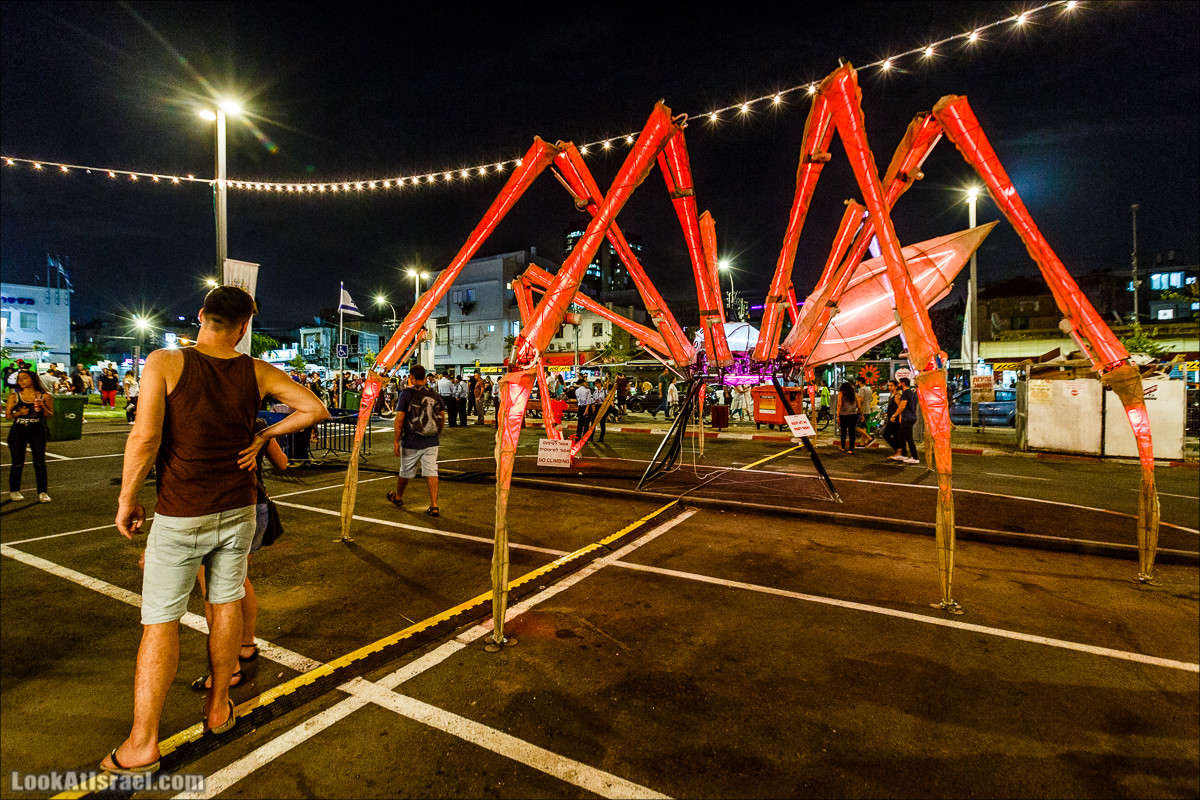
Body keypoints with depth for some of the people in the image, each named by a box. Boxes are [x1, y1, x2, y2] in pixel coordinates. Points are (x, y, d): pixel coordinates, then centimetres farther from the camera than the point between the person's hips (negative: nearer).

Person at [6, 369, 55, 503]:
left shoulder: (44, 396, 2)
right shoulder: (14, 396, 3)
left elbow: (50, 416, 2)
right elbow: (7, 416, 4)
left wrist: (43, 407, -15)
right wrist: (19, 413, -16)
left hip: (37, 431, -1)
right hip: (18, 431, 1)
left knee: (40, 462, -4)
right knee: (18, 463, 4)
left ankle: (42, 492, 2)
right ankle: (14, 491, 21)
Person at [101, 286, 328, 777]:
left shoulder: (165, 363, -10)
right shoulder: (257, 372, -2)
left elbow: (145, 437, -17)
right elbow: (316, 409, 0)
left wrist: (126, 500, -4)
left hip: (180, 516, -2)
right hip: (237, 511, 3)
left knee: (160, 623, 7)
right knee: (227, 604, 16)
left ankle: (142, 745, 16)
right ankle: (219, 707, 32)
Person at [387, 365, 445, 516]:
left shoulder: (406, 394, -8)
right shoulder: (434, 395, 5)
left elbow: (399, 419, -12)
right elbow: (442, 418, 10)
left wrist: (396, 441, -6)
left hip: (411, 443, -3)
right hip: (431, 443, 3)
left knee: (405, 472, 16)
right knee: (431, 472, 1)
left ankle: (398, 497, 40)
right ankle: (434, 506, -3)